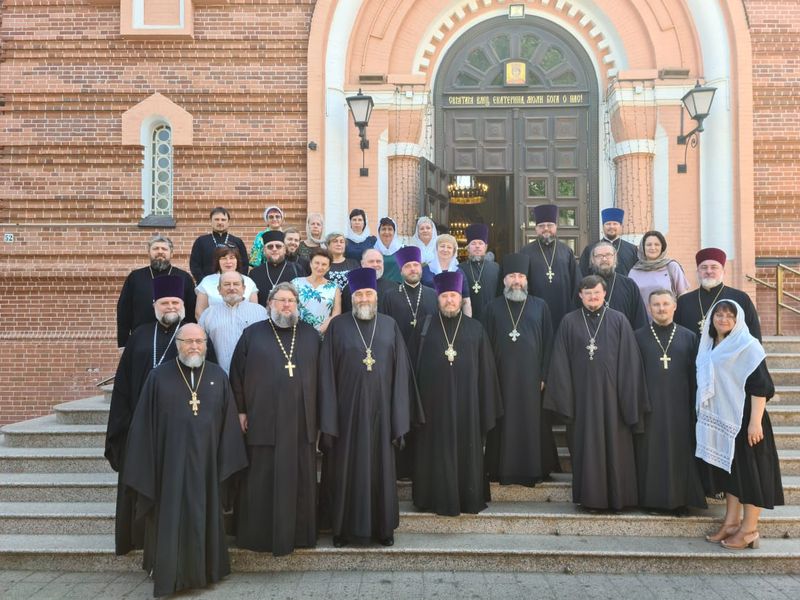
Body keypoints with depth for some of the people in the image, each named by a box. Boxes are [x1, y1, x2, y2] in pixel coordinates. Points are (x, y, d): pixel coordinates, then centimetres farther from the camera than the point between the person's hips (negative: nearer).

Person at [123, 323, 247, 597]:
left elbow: (229, 422, 4)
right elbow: (144, 425, -2)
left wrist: (227, 462, 0)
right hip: (170, 461, -2)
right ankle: (170, 575, 22)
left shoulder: (218, 376, 2)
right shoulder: (159, 377, -3)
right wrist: (145, 467, -3)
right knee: (171, 519, 6)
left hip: (206, 462, 2)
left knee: (204, 517, 12)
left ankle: (202, 570, 28)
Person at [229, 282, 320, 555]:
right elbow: (237, 374, 2)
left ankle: (300, 533, 21)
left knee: (300, 480, 8)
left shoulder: (310, 335, 9)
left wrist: (319, 415, 5)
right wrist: (240, 410, -3)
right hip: (263, 421, -2)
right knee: (262, 480, 5)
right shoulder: (252, 334, 3)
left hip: (301, 422, 2)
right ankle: (259, 535, 18)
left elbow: (320, 376, 9)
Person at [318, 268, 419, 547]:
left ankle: (383, 526, 25)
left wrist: (399, 419, -3)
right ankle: (344, 528, 23)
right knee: (346, 469, 8)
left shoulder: (389, 325, 3)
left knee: (381, 468, 10)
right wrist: (328, 421, -8)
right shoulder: (338, 326, -2)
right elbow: (327, 374, -4)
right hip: (347, 410, -1)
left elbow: (401, 372, 2)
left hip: (380, 409, 2)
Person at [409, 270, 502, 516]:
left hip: (466, 403, 0)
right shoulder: (425, 327, 4)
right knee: (436, 451, 6)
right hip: (433, 402, 0)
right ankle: (437, 499, 18)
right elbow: (413, 366, 5)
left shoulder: (475, 329, 4)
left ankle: (468, 499, 20)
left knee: (466, 450, 7)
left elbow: (486, 370, 4)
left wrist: (487, 409, 0)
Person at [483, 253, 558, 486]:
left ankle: (533, 470, 16)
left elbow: (548, 343, 4)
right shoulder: (493, 308, 7)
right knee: (504, 425, 4)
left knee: (532, 424, 4)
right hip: (502, 378, 0)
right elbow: (486, 345, 5)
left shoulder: (540, 306, 7)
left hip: (531, 378, 0)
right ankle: (503, 470, 14)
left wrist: (544, 376, -4)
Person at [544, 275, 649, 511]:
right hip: (582, 396, 0)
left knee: (614, 446, 6)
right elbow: (560, 363, 2)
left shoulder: (619, 321, 1)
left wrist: (630, 400, -4)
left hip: (611, 394, 0)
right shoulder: (569, 322, 3)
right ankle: (589, 496, 17)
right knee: (586, 446, 6)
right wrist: (564, 398, -3)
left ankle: (617, 496, 19)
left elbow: (629, 361, 0)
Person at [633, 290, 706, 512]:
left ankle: (679, 500, 17)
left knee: (679, 452, 5)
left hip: (679, 406, 1)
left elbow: (695, 375, 6)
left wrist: (695, 408, 1)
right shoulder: (638, 337, 4)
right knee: (650, 454, 4)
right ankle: (651, 499, 14)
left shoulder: (689, 338, 6)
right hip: (648, 406, -1)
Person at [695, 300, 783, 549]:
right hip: (720, 420, 7)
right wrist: (704, 418, 15)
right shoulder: (709, 347, 10)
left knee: (749, 471, 1)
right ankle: (731, 523, 24)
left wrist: (755, 422, -20)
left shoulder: (748, 346, -11)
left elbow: (760, 386, -15)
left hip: (743, 419, -7)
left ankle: (749, 529, 11)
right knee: (727, 469, 13)